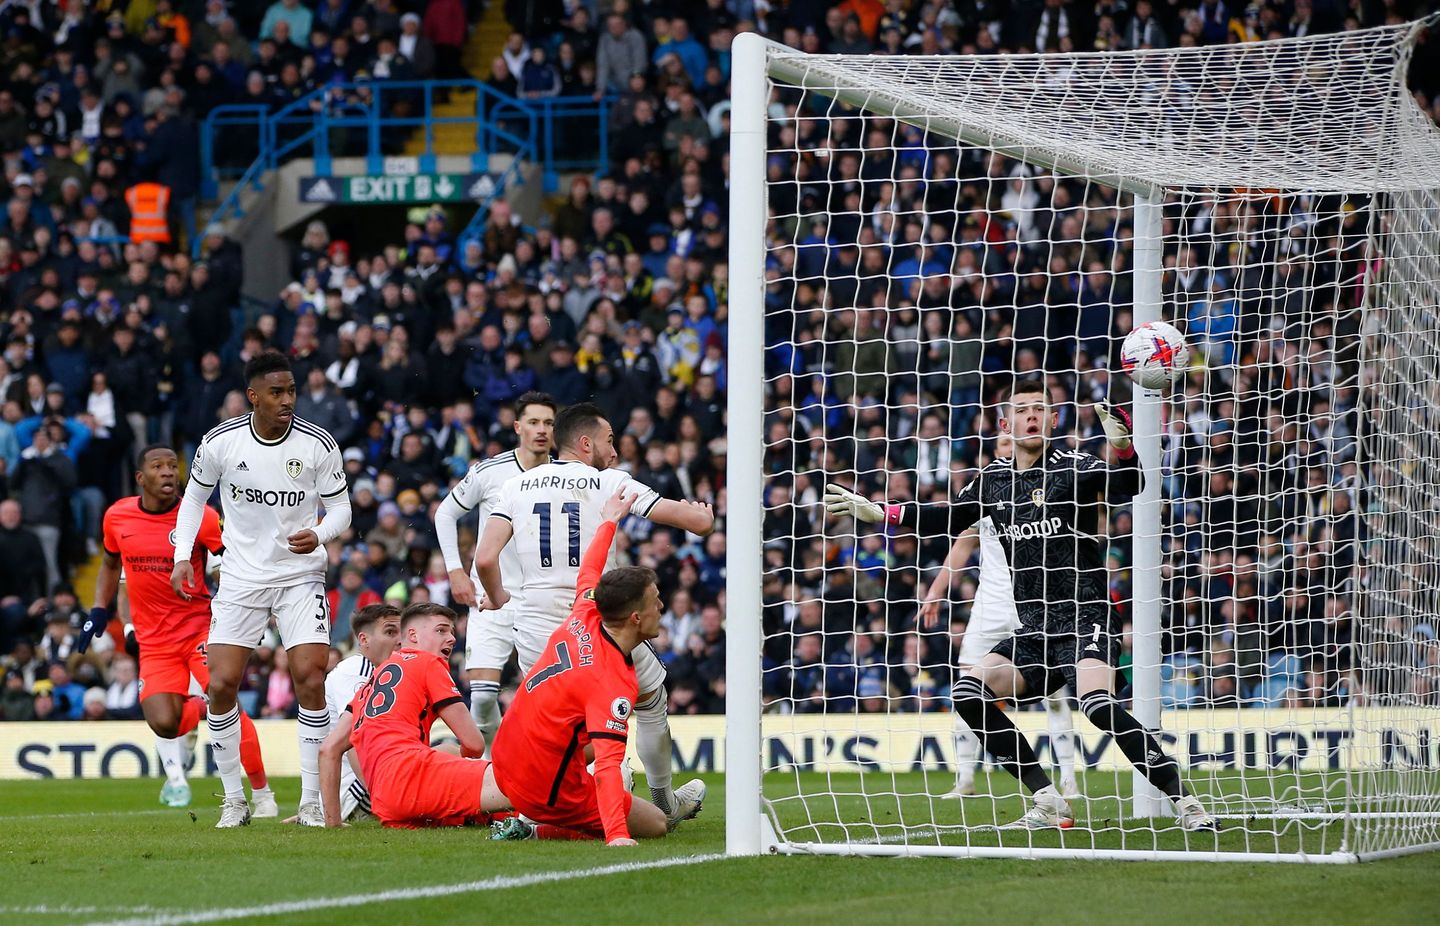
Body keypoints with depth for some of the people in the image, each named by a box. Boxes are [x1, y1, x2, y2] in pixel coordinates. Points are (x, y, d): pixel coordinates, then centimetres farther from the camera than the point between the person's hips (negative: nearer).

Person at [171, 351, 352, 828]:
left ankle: (311, 802, -4)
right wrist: (183, 556, 0)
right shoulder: (220, 442, -8)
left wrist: (319, 536, -20)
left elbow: (341, 507, 1)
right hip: (241, 578, 1)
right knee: (221, 685, -6)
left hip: (300, 576, -1)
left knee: (310, 680, -13)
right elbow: (196, 494, 10)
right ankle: (234, 800, 8)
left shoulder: (318, 444, -9)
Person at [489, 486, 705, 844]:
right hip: (549, 793, -9)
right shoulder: (615, 684, -27)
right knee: (656, 825, 3)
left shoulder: (585, 619, -5)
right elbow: (607, 767, -36)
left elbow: (587, 575, 20)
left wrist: (610, 521, 36)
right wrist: (616, 837, -44)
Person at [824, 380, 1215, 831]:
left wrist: (1123, 449, -43)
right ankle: (1048, 802, -1)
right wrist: (877, 513, 23)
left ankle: (1184, 801, -24)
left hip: (1087, 620, -7)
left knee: (1097, 703, -29)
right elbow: (949, 518, 27)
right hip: (1034, 631, 7)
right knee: (969, 692, -5)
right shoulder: (992, 479, 11)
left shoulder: (1072, 466, -5)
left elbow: (1124, 489, -23)